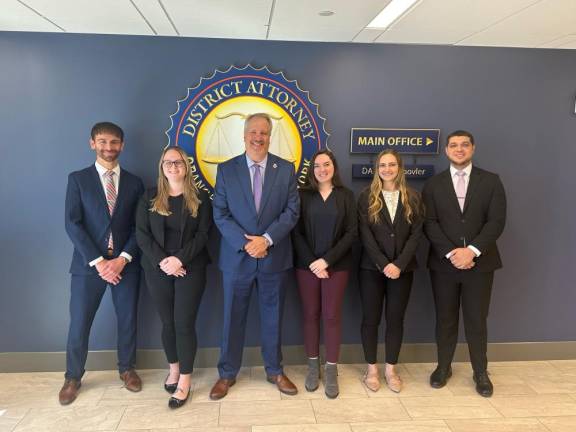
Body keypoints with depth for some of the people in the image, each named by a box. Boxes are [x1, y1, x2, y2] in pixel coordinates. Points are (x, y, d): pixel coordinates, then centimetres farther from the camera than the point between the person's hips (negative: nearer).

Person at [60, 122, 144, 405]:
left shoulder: (134, 183, 7)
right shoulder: (78, 179, 2)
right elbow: (72, 223, -6)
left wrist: (123, 258, -11)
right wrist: (98, 261, -14)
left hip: (125, 263, 2)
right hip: (89, 263, -1)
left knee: (127, 320, 10)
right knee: (79, 324, 5)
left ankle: (126, 369, 31)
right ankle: (73, 378, 25)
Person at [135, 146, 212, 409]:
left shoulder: (200, 198, 0)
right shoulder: (149, 198, 5)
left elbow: (203, 235, -6)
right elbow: (141, 234, -2)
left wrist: (179, 259, -18)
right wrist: (162, 261, -15)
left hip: (190, 269, -2)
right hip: (157, 270, 2)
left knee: (184, 323, -2)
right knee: (168, 322, 11)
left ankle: (185, 381, 9)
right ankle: (173, 369, 31)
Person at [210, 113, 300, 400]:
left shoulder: (286, 169, 2)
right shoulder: (226, 169, 0)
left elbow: (291, 211, -4)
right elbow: (220, 214, -4)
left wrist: (266, 239, -16)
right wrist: (245, 243, -15)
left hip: (274, 256, 1)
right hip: (237, 257, 0)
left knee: (273, 317, 13)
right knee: (233, 318, 10)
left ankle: (275, 371, 31)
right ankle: (227, 373, 27)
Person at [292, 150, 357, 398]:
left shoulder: (346, 196, 3)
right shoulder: (303, 195, 3)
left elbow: (351, 232, -3)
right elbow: (296, 232, -1)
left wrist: (327, 260, -12)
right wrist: (312, 262, -11)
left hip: (337, 266, 0)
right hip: (307, 265, 1)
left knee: (332, 316, 3)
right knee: (310, 315, 8)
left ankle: (331, 371, 15)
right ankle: (313, 367, 22)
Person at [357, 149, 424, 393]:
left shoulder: (412, 198, 5)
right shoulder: (366, 197, 1)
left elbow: (416, 233, -2)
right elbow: (365, 235, -6)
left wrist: (399, 264, -13)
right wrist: (383, 264, -15)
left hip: (402, 268, 1)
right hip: (372, 267, -1)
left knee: (396, 318, 7)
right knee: (371, 318, 5)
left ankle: (391, 369, 20)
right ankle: (371, 369, 18)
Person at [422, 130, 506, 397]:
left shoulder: (491, 181, 3)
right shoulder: (433, 184, 5)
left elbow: (496, 221, -5)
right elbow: (430, 224, -3)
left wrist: (472, 250, -17)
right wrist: (451, 253, -16)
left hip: (480, 263, 0)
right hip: (443, 263, 1)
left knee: (476, 320, 8)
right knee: (445, 319, 10)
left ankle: (480, 372, 24)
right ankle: (443, 367, 26)